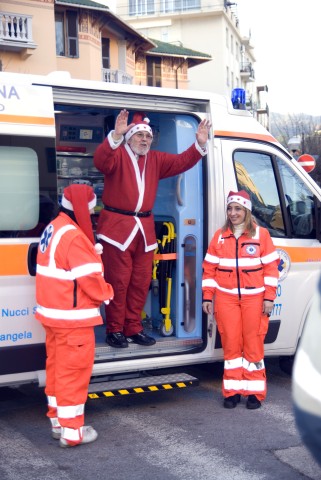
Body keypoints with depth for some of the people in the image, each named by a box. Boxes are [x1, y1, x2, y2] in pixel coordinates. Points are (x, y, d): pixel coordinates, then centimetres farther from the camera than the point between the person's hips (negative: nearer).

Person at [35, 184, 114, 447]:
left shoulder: (54, 229, 11)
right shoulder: (74, 236, -21)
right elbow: (89, 279, -21)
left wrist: (92, 253, 0)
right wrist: (106, 294, -3)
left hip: (53, 313, 10)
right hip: (72, 317, -10)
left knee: (57, 368, 17)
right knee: (74, 371, -1)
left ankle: (58, 421, 28)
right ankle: (72, 431, 7)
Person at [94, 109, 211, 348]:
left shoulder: (156, 160, 16)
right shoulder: (117, 155, -3)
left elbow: (181, 161, 9)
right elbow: (101, 161, -24)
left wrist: (200, 144, -8)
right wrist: (115, 135, -41)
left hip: (145, 228, 6)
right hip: (118, 226, -6)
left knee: (141, 282, 9)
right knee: (118, 281, -2)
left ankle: (133, 328, 19)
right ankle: (115, 330, 8)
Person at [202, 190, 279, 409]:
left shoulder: (261, 234, 1)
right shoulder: (220, 236, 8)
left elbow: (271, 267, -1)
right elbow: (209, 268, 9)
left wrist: (269, 297, -5)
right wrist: (207, 297, 5)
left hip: (254, 298, -2)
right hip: (226, 298, 2)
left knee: (253, 344, 2)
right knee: (231, 344, 5)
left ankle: (255, 392, 11)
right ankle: (233, 391, 14)